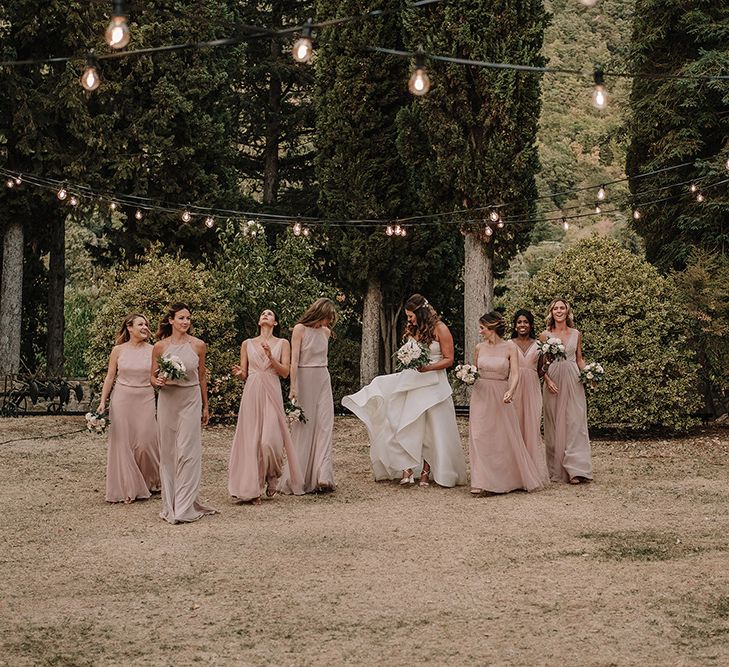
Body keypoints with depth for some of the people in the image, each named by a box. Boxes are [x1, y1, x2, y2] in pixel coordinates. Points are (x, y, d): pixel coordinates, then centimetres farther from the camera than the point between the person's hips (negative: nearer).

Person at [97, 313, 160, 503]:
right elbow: (110, 377, 6)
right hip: (122, 400, 0)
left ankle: (150, 483, 22)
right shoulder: (118, 350, 3)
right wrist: (102, 402, 0)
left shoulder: (152, 350, 3)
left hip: (145, 400, 0)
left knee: (145, 442, -3)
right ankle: (127, 489, 10)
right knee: (123, 443, 0)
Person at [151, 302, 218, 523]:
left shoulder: (198, 345, 2)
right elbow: (153, 377, 9)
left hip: (191, 401, -1)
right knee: (168, 453, 5)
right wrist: (159, 381, -15)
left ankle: (184, 508, -4)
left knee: (187, 452, -7)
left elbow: (202, 378, 10)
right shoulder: (160, 346, 2)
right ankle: (170, 505, 15)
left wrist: (206, 406, 13)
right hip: (167, 401, 1)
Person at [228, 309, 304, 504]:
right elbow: (244, 375, 14)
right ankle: (251, 488, 4)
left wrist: (271, 357, -11)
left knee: (269, 440, -13)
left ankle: (272, 477, 14)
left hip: (271, 394, -2)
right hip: (251, 394, 2)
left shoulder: (282, 344, 9)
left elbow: (285, 372, 1)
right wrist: (239, 372, -9)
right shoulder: (247, 344, 13)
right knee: (251, 439, -2)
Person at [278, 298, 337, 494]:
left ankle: (322, 476, -3)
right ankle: (296, 479, 8)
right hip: (304, 380, -5)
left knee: (324, 426, -2)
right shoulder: (300, 329, -8)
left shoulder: (325, 332, 9)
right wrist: (293, 387, -18)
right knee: (303, 427, 0)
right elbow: (294, 360, -13)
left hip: (323, 381, 5)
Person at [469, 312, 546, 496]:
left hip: (501, 397, -2)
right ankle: (480, 482, -4)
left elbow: (515, 374, -12)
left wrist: (510, 391, -28)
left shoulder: (510, 347, -5)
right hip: (481, 396, 3)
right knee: (479, 438, -4)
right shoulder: (479, 348, 6)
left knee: (506, 438, 4)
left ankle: (511, 479, 21)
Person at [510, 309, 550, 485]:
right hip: (514, 387, -1)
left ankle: (535, 470, 4)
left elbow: (540, 369, 11)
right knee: (515, 426, 0)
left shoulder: (537, 345, 9)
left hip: (532, 387, 1)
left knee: (532, 426, -1)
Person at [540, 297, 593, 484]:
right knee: (555, 425, 2)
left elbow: (579, 359, 15)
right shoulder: (545, 335, 3)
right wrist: (547, 380, -12)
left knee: (574, 423, -5)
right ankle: (557, 471, 8)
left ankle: (575, 469, -6)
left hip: (573, 382, 1)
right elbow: (541, 363, 3)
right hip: (553, 381, -1)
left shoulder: (576, 334, 9)